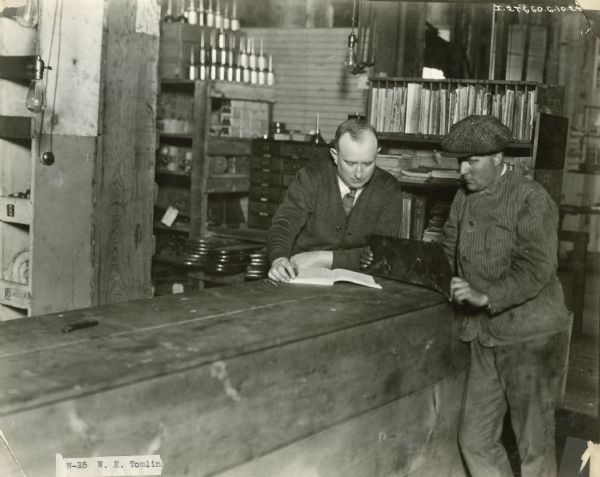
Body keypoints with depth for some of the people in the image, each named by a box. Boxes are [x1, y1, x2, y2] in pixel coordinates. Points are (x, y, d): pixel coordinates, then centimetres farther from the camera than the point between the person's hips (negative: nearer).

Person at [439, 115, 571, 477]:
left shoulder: (531, 199, -12)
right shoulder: (465, 198, 9)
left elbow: (536, 268, -20)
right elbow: (450, 252, 14)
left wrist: (486, 296, -29)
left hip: (531, 337, -6)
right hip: (486, 336, 6)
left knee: (534, 444, 5)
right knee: (475, 440, 9)